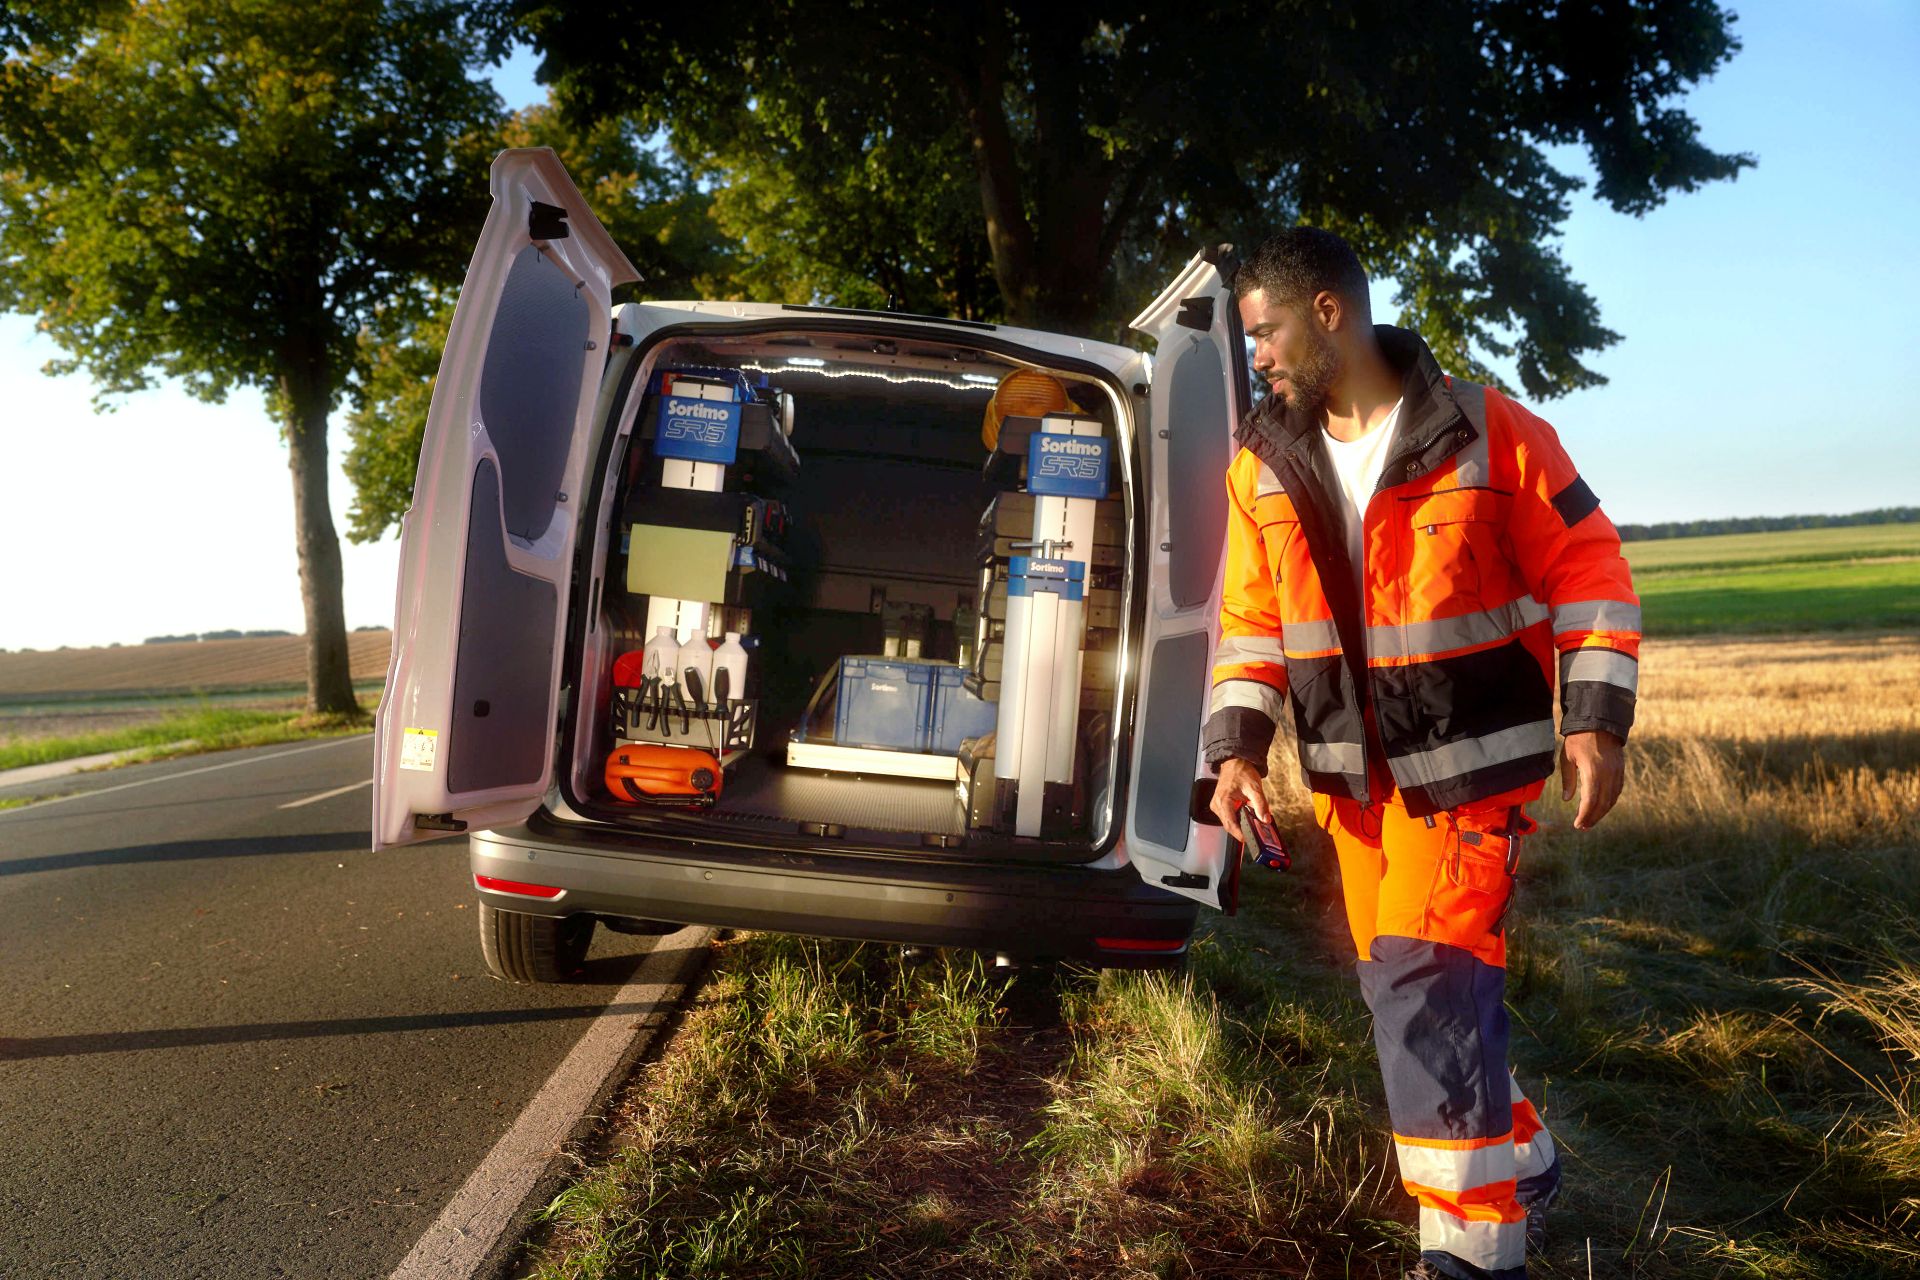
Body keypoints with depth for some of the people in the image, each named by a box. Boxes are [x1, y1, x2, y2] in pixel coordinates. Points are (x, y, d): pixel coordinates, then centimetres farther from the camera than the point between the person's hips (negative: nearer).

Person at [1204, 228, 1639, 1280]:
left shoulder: (1485, 433, -11)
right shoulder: (1264, 464, 2)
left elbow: (1585, 569, -5)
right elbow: (1251, 619, 7)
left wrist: (1594, 722, -10)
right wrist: (1236, 749, -1)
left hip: (1470, 764, -5)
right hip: (1353, 777, 6)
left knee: (1427, 981, -14)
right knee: (1405, 985, 13)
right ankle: (1519, 1169, 36)